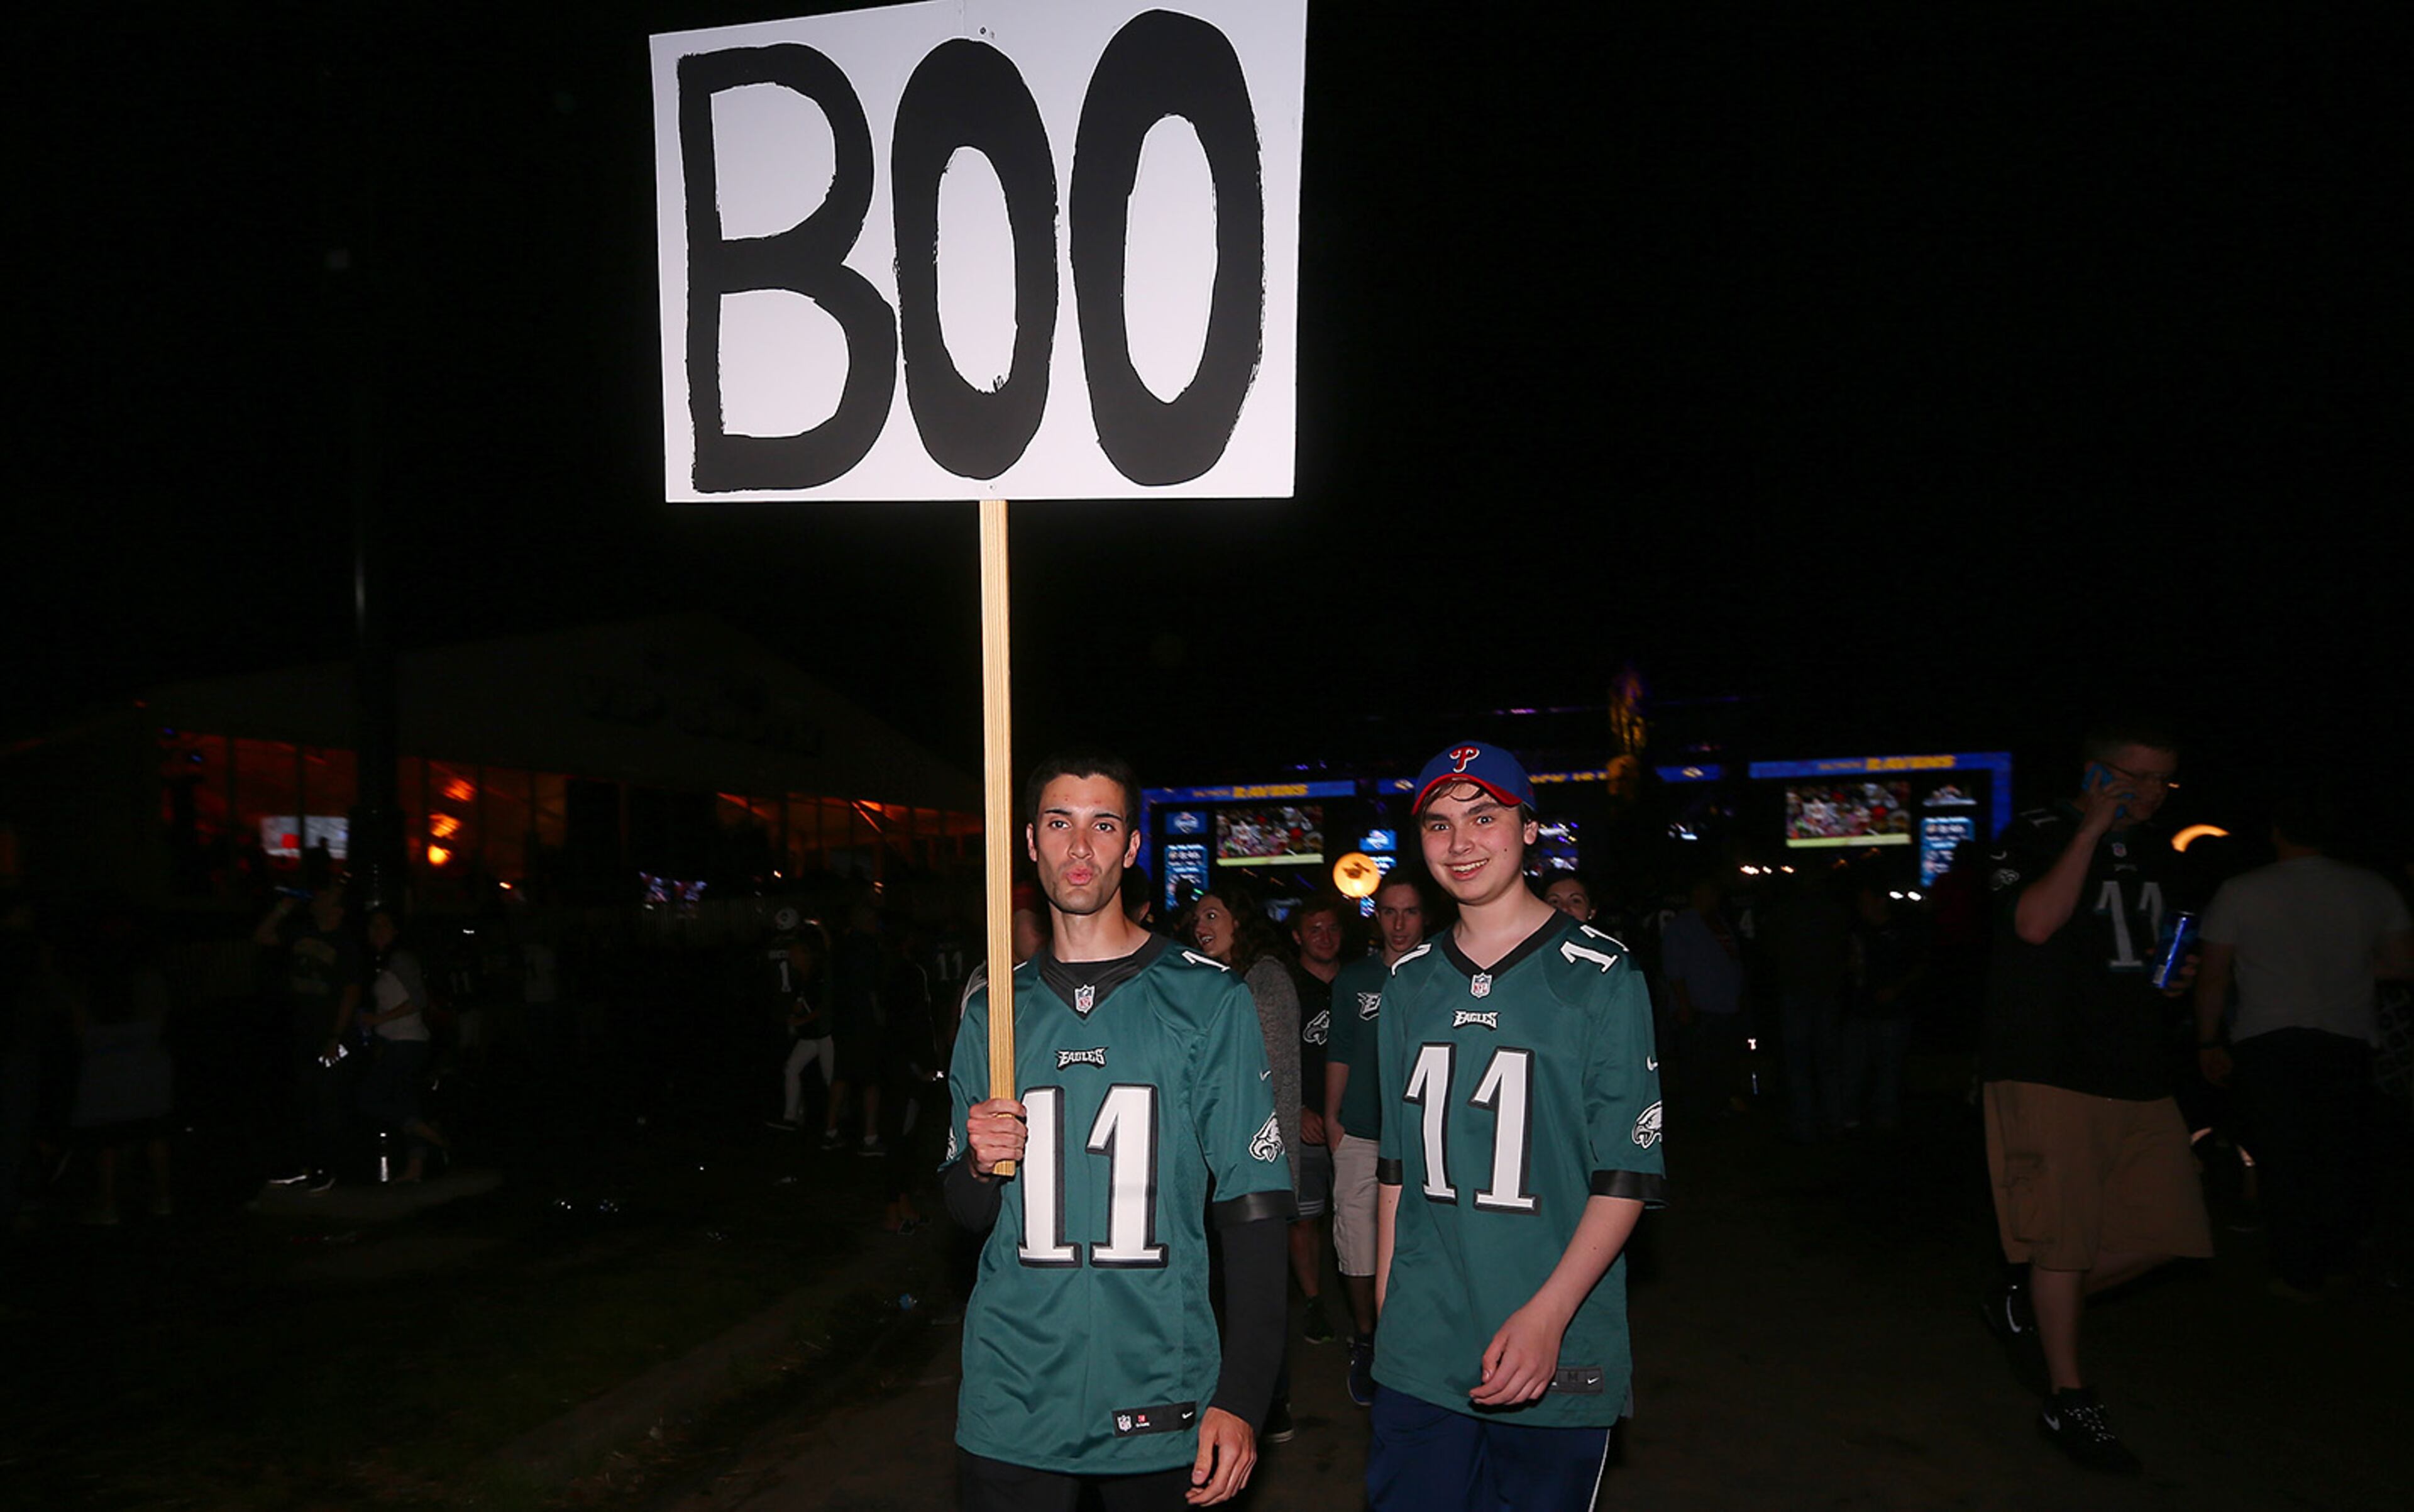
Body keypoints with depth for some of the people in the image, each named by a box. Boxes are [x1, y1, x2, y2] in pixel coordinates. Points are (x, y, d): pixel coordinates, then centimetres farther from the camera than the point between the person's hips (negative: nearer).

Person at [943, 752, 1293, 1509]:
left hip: (1160, 1398, -2)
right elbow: (968, 1211, 12)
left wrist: (1242, 1397, -11)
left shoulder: (1208, 999, -5)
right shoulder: (992, 1008, 5)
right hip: (1012, 1399, 2)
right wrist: (979, 1166, -10)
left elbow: (1253, 1208, -5)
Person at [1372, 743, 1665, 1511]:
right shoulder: (1411, 981, 7)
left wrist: (1547, 1316, -17)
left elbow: (1628, 1176, -9)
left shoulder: (1600, 976, -6)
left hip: (1557, 1361, -3)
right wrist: (1386, 1310, 11)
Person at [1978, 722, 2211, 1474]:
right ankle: (2068, 1401, 11)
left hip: (2138, 1073, 7)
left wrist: (2173, 975, 5)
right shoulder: (2035, 837, -6)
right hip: (2048, 1071, -7)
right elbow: (2036, 924, -25)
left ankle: (2030, 1302, 27)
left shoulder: (2156, 853, 15)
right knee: (2064, 1236, -3)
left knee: (2163, 1231, 6)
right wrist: (2093, 828, -20)